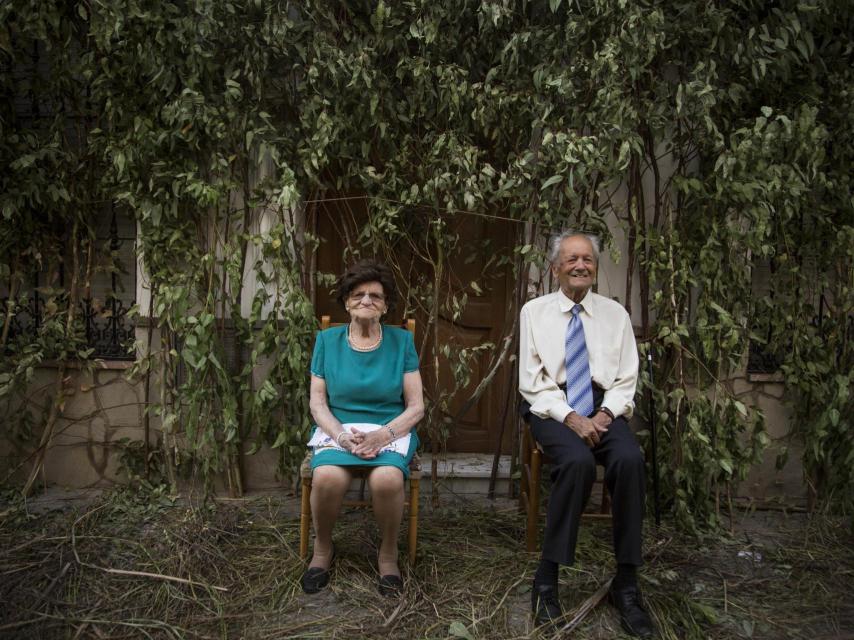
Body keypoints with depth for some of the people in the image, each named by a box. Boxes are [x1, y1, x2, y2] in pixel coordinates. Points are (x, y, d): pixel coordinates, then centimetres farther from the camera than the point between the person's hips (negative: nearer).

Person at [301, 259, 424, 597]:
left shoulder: (401, 341, 4)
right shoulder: (327, 340, 7)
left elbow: (416, 406, 0)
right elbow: (317, 401, 4)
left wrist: (382, 435, -17)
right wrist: (340, 434, -15)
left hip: (391, 430, -1)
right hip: (339, 429, 1)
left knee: (387, 478, -33)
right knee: (327, 476, -31)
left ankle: (389, 554, -4)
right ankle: (322, 550, 0)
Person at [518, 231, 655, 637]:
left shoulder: (615, 313, 10)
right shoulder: (534, 311, 4)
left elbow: (626, 379, 7)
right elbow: (532, 381, -3)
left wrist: (606, 413, -13)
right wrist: (570, 417, -16)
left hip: (602, 407, 2)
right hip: (551, 406, -2)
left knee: (630, 459, -29)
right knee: (578, 461, -33)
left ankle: (626, 585, -16)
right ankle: (547, 577, -19)